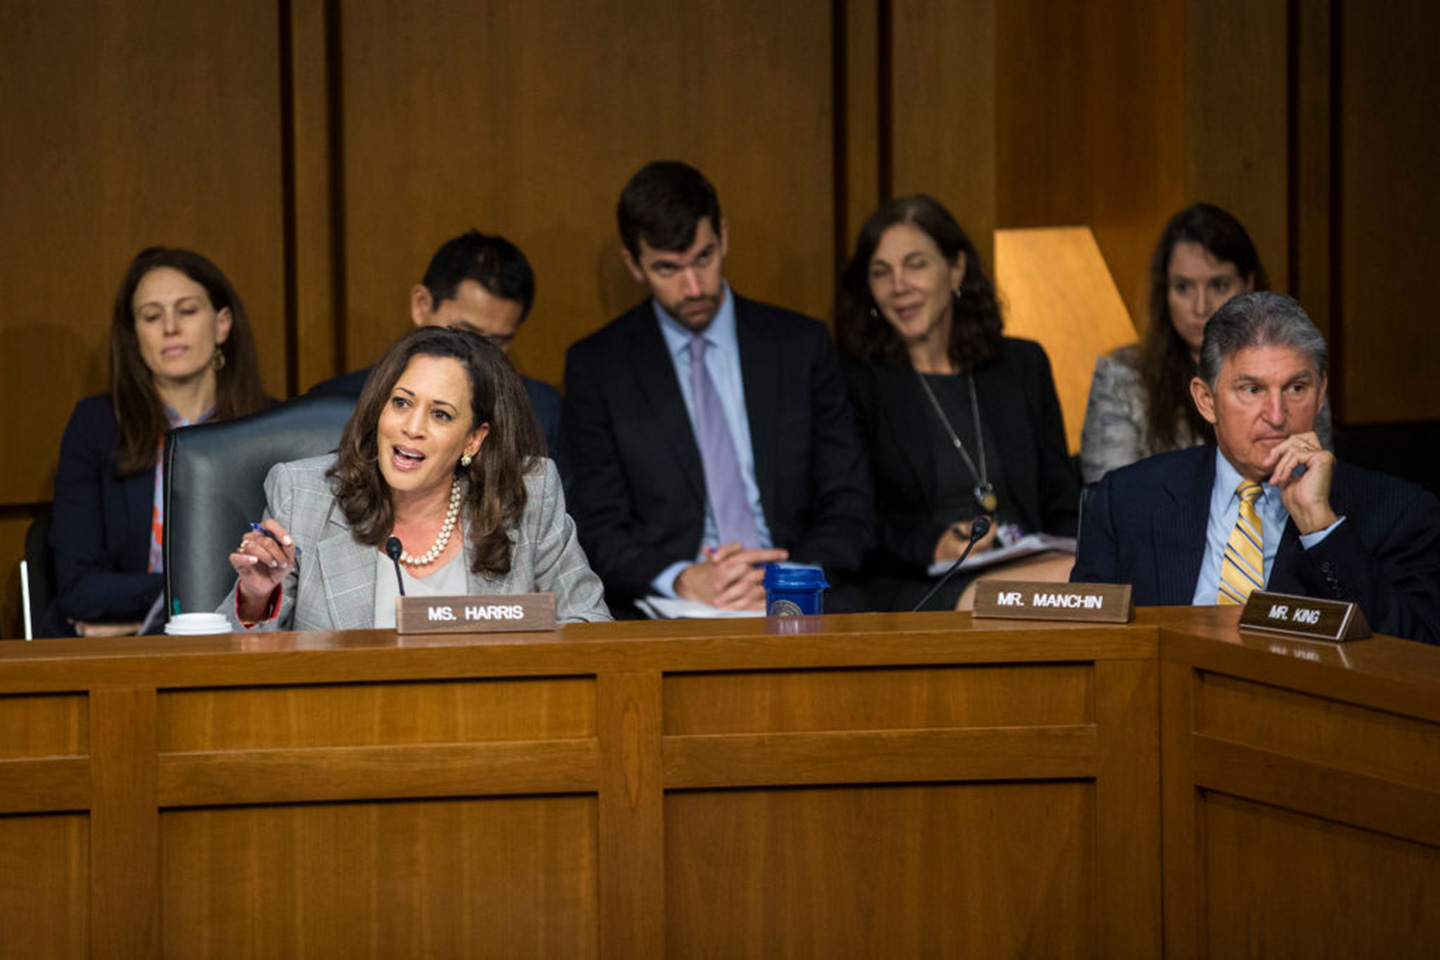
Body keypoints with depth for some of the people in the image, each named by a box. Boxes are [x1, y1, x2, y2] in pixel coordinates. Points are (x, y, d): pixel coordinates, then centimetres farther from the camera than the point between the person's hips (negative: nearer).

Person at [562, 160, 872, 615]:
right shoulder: (596, 365, 8)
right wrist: (683, 580, -16)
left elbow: (847, 507, 10)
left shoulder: (801, 346, 12)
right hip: (666, 612, -2)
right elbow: (598, 531, 3)